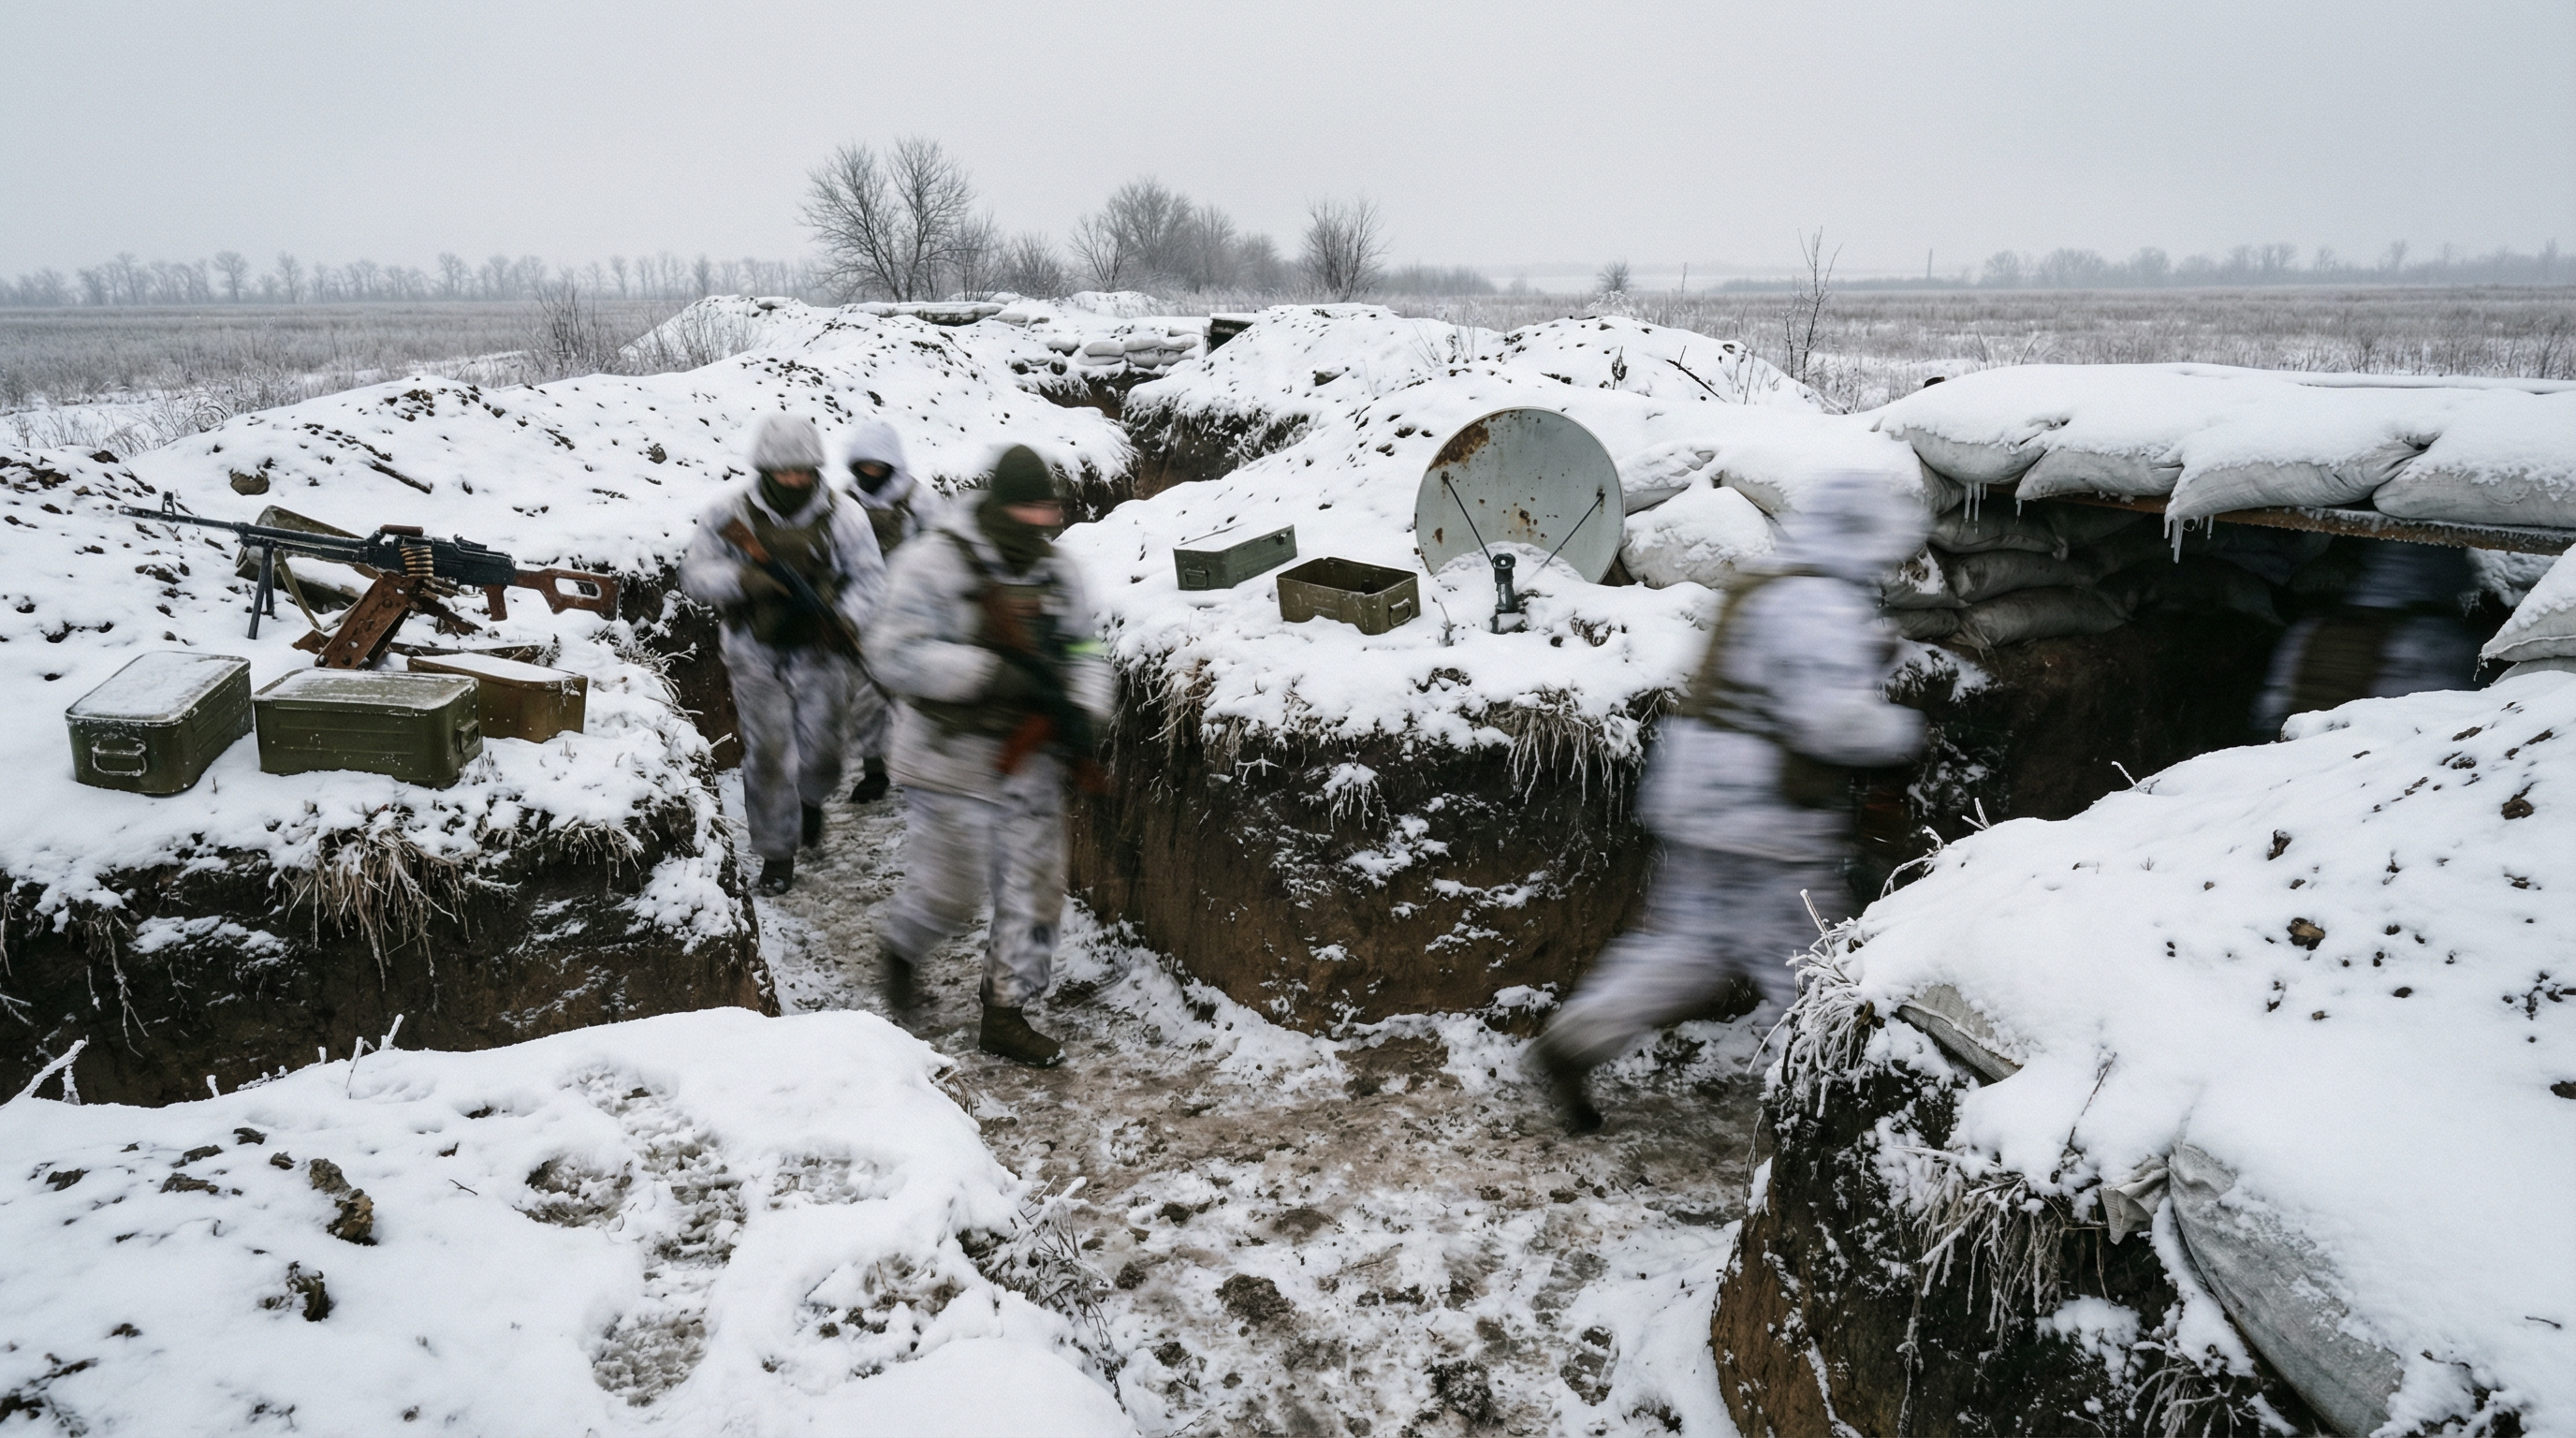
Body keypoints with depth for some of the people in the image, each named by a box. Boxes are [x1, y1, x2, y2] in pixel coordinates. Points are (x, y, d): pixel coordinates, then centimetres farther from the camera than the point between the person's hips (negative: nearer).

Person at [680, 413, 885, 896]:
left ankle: (810, 798, 46)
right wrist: (742, 579, -25)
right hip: (757, 657, 0)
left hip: (819, 657, 1)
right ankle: (776, 852, 18)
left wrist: (847, 618, -23)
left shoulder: (842, 518, -8)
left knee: (820, 754, 8)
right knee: (767, 758, 0)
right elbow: (694, 573, -5)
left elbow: (870, 577, -3)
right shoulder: (731, 515, -8)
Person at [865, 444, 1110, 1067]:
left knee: (1035, 891, 5)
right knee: (949, 892, 3)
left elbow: (1083, 649, 12)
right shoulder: (934, 563, -15)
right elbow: (896, 656, -21)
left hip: (1030, 761, 5)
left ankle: (1005, 1014, 20)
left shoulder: (1056, 572, 4)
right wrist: (996, 672, -28)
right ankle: (902, 948, 38)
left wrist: (1081, 710, -9)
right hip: (950, 761, -5)